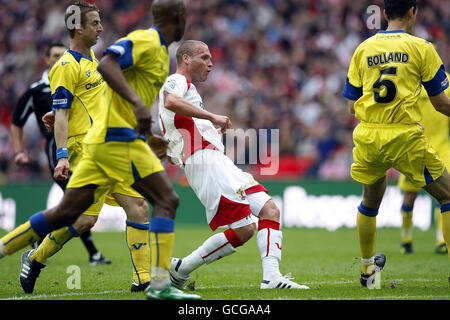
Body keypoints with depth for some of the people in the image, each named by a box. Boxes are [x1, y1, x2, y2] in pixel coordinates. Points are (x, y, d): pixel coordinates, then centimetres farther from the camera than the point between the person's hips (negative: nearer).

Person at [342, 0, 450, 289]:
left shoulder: (363, 49, 9)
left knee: (370, 201, 26)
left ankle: (367, 268, 35)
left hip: (368, 136, 4)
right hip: (406, 137, -4)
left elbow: (352, 104, 13)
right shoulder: (421, 48, -2)